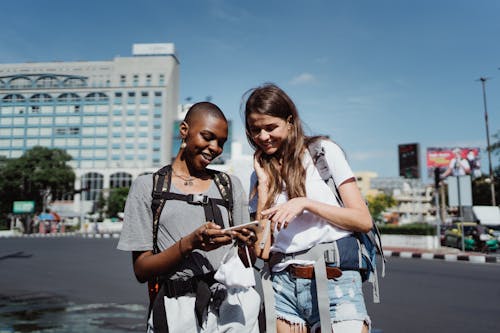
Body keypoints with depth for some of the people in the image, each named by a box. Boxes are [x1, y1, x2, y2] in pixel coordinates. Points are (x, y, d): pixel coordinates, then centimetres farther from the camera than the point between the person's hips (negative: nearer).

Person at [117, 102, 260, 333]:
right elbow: (141, 270, -4)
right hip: (179, 311, -2)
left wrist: (246, 242, -14)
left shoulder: (230, 184, 9)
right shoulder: (147, 187, 1)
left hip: (233, 304, 3)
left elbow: (246, 261, 9)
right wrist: (189, 243, -20)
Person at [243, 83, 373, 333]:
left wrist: (305, 203, -13)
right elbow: (262, 251, 2)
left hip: (335, 281, -3)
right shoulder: (260, 174, 11)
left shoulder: (324, 151, 1)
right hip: (283, 286, 3)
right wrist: (264, 184, -1)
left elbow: (364, 221, -3)